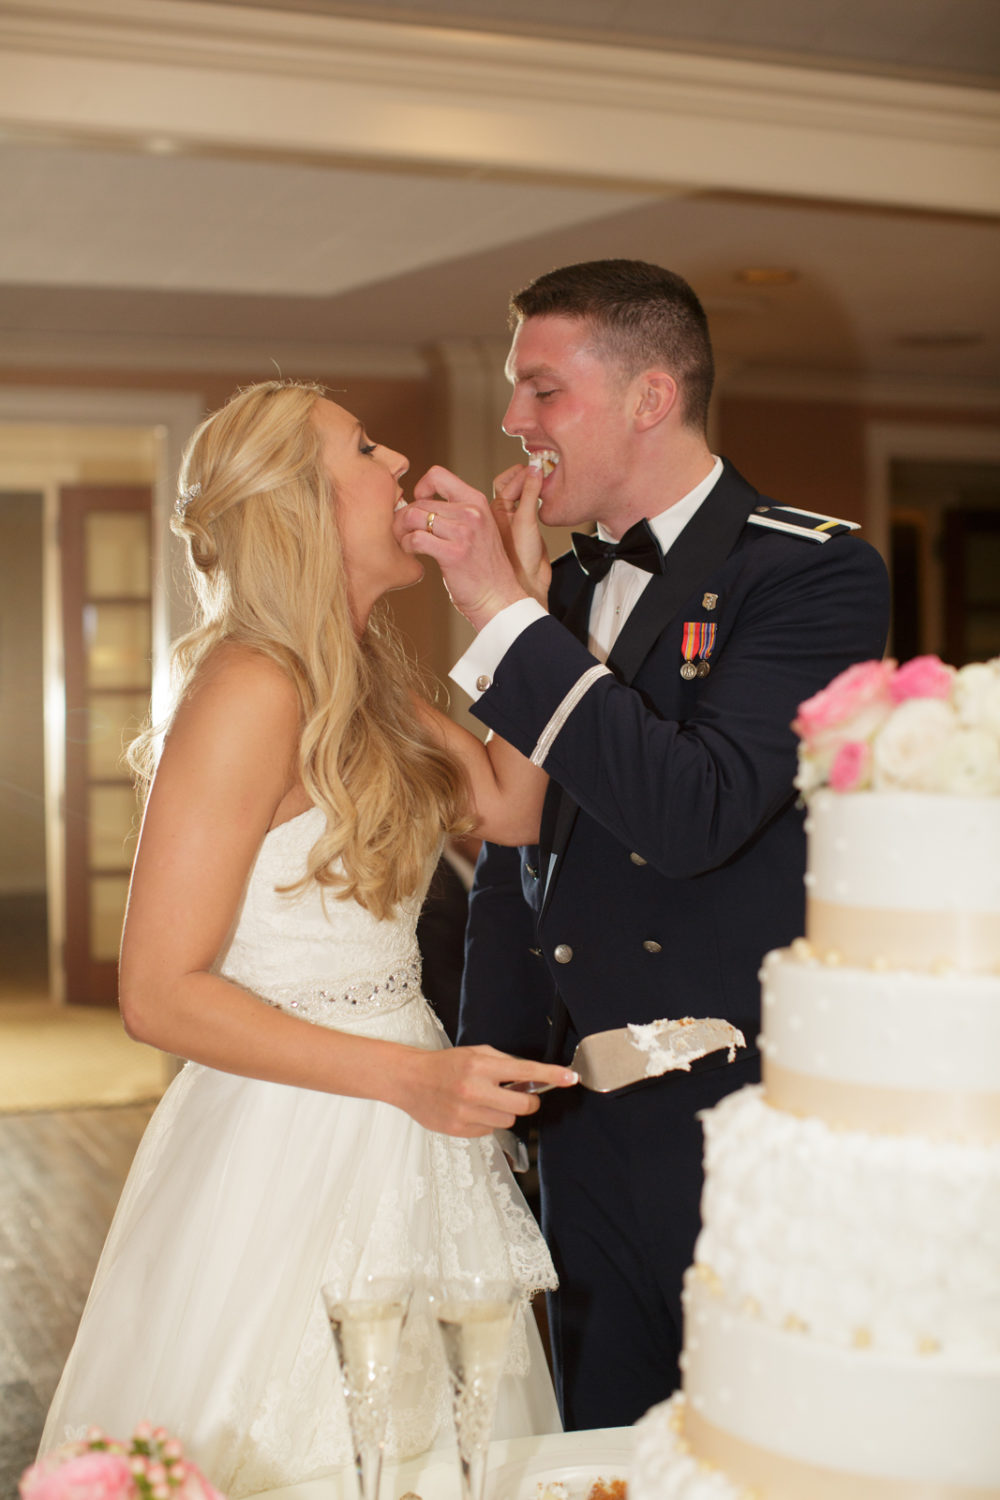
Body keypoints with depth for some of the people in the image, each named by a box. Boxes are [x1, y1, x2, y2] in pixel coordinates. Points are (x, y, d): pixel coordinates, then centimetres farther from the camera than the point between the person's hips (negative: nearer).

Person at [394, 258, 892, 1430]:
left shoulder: (812, 572, -11)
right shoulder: (562, 587, 9)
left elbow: (693, 813, -26)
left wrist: (505, 614, -23)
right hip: (583, 1125, 7)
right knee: (601, 1447, 17)